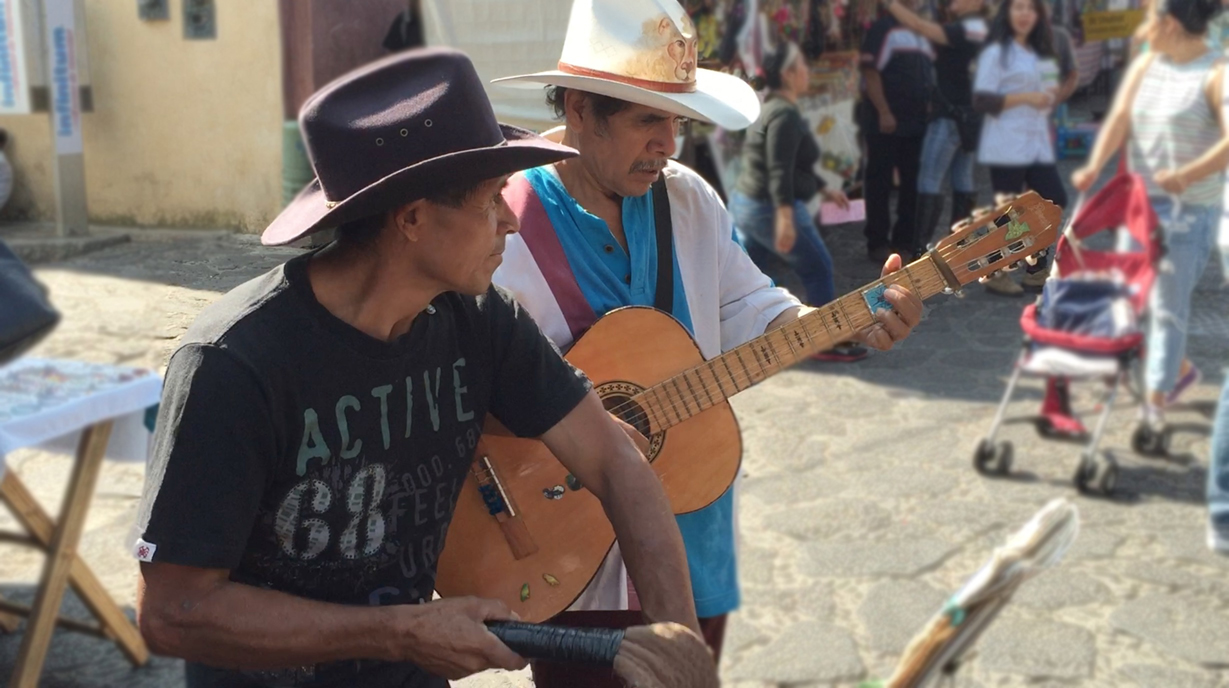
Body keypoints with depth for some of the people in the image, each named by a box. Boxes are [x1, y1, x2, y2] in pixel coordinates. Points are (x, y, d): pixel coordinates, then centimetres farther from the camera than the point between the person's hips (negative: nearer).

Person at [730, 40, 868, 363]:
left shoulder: (775, 109, 16)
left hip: (746, 203, 10)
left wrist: (824, 189, 29)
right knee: (818, 268, 2)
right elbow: (779, 170, -28)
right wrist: (785, 218, -35)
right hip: (770, 208, -10)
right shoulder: (785, 114, -17)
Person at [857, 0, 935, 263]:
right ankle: (878, 243, 7)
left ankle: (905, 241, 17)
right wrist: (883, 112, -19)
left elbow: (932, 72, 22)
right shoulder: (883, 29, -6)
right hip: (886, 123, -7)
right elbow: (870, 72, -13)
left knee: (913, 183, 8)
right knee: (880, 183, 0)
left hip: (917, 122, 7)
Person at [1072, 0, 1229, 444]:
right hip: (1141, 198, 7)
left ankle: (1156, 399, 9)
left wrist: (1184, 176, -35)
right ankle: (1178, 367, 36)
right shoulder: (1146, 65, 7)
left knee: (1169, 302, -2)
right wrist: (1095, 166, -17)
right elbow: (1120, 119, -2)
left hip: (1190, 207, -7)